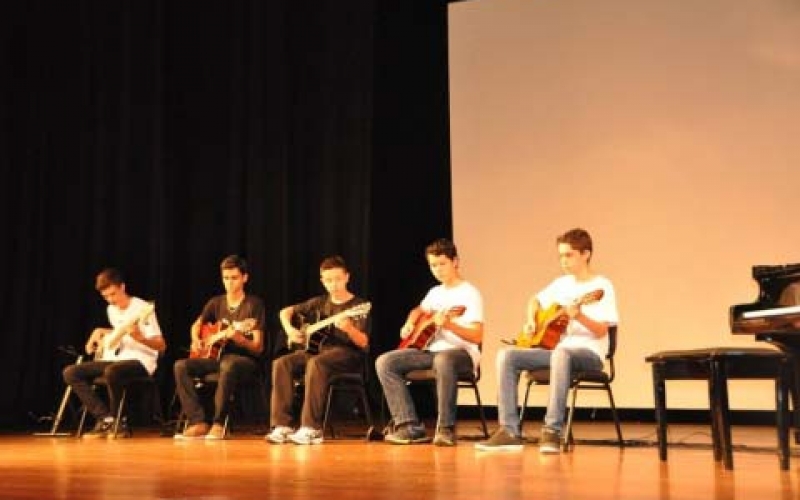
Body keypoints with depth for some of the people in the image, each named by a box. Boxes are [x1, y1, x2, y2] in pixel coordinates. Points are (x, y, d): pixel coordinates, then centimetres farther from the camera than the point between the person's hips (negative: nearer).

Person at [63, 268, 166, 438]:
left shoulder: (143, 309, -12)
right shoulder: (111, 309, 11)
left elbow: (161, 346, -16)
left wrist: (139, 338, -33)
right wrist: (101, 332, 15)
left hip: (140, 361, -8)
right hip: (115, 359, 8)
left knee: (111, 372, -40)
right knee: (70, 373, -7)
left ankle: (117, 421, -16)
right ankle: (105, 418, -11)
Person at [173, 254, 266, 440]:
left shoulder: (254, 304, -5)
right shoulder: (216, 303, 10)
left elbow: (258, 348, -9)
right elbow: (197, 325, 27)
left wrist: (237, 337, -28)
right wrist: (196, 341, 5)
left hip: (245, 360, -6)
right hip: (216, 356, 6)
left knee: (228, 365, -40)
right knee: (181, 366, -18)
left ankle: (218, 424, -31)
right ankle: (198, 422, -22)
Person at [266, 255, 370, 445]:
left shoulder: (358, 306, -3)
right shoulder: (320, 302, 12)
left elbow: (363, 343, -14)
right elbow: (285, 311, 23)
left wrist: (348, 329, -33)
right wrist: (290, 330, 3)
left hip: (347, 354, -6)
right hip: (316, 349, 6)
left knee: (316, 363, -37)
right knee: (281, 363, -19)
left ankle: (311, 428, -36)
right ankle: (282, 426, -22)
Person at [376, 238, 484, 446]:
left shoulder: (470, 293, -5)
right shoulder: (435, 292, 16)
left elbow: (477, 337, -14)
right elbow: (418, 311, 38)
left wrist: (449, 324, -29)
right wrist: (409, 324, 15)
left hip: (461, 352, -7)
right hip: (430, 349, 7)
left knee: (443, 360, -44)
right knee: (385, 362, -13)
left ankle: (446, 428, -32)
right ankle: (411, 427, -18)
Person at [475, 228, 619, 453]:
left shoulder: (602, 287, -4)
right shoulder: (562, 283, 14)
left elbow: (602, 331, -12)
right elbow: (535, 300, 30)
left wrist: (579, 316, -30)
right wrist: (531, 322, 10)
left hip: (589, 352, -6)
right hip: (556, 348, 7)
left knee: (561, 354, -42)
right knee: (506, 355, -15)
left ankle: (552, 431, -39)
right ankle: (509, 431, -20)